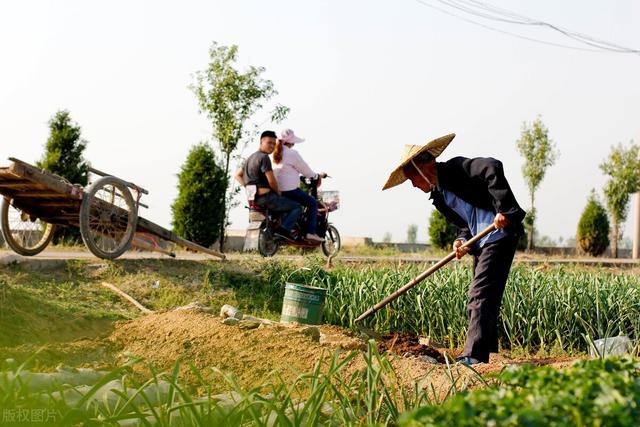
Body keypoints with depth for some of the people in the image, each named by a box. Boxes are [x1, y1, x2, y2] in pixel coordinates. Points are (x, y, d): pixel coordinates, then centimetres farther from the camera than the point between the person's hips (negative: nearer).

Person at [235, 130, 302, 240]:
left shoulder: (251, 157, 17)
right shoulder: (264, 157, -13)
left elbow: (238, 175, 22)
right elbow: (271, 181, -18)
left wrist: (249, 188, 16)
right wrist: (278, 192, 0)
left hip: (254, 198, 10)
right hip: (265, 197, -10)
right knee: (296, 207, -3)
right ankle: (284, 229, -19)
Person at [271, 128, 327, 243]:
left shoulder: (275, 154, 13)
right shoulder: (292, 153, -11)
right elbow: (304, 169, -6)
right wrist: (318, 175, 12)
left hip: (276, 190, 9)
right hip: (289, 190, -9)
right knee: (313, 203, 0)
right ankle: (311, 232, -10)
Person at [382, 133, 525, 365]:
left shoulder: (456, 168, -10)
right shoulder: (439, 195, 18)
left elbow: (492, 168, -25)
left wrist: (503, 209, -29)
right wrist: (462, 241, -4)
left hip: (499, 234, -10)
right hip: (481, 242, 10)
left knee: (481, 296, -14)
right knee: (477, 301, 12)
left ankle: (473, 356, -14)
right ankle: (485, 349, 19)